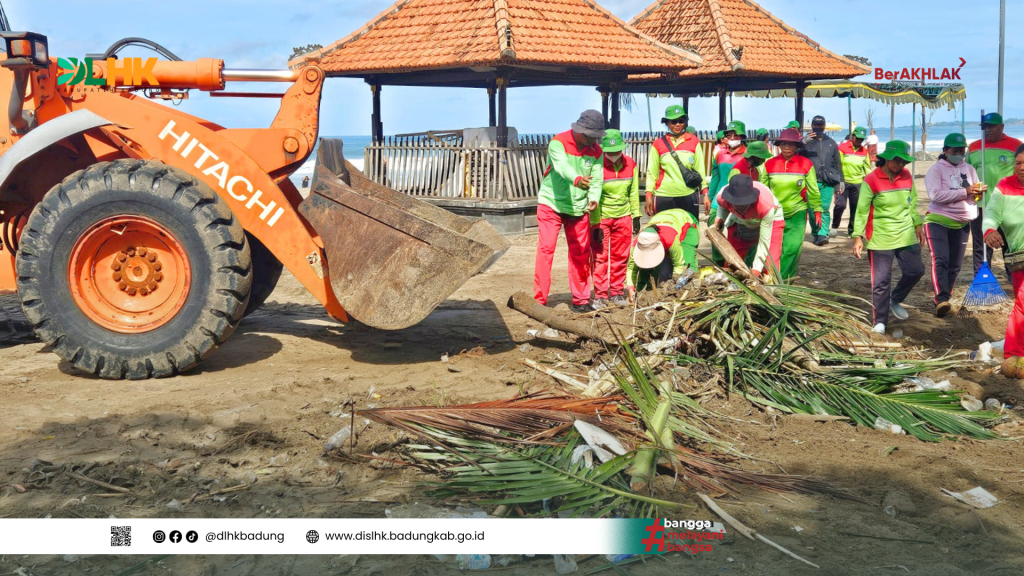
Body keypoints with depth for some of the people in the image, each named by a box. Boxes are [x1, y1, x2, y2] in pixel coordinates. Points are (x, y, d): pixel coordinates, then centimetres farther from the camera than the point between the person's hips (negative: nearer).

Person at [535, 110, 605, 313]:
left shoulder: (596, 151, 0)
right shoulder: (558, 143, -15)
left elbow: (597, 180, -5)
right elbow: (562, 166, -34)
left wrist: (594, 199, -27)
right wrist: (576, 179, -55)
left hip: (578, 208, 4)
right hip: (551, 204, -4)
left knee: (581, 253, 6)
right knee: (546, 249, -7)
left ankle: (580, 300, 16)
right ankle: (539, 299, -3)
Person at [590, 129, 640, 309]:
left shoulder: (630, 164, -2)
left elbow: (633, 193, 7)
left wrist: (636, 216, 7)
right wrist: (595, 225, -15)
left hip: (623, 217, 4)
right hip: (601, 218, -4)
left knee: (620, 257, 7)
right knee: (600, 257, -2)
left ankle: (617, 292, 17)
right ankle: (600, 295, 4)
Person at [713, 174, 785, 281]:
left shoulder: (766, 206, -42)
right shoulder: (722, 197, -33)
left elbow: (764, 241, -33)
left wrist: (756, 269, -37)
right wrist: (719, 218, -24)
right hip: (739, 222, 3)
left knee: (770, 263, -18)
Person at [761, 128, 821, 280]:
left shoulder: (806, 164, -3)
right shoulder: (770, 164, 1)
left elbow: (813, 190, 4)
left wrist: (817, 211, 5)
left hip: (797, 214, -1)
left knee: (792, 249, -8)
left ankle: (786, 280, 2)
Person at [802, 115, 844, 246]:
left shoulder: (831, 143, 15)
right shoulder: (807, 141, 7)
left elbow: (838, 163, 18)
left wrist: (839, 182, 14)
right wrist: (804, 142, -24)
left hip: (828, 182, 1)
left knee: (825, 208, -8)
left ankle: (822, 234, -12)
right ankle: (816, 233, 9)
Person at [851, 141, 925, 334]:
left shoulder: (907, 176, 3)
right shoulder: (871, 180, -11)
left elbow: (913, 204, 16)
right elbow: (862, 210, -9)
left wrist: (918, 225, 16)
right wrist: (858, 236, -14)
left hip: (907, 236, 5)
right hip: (880, 239, -5)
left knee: (915, 271, 8)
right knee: (881, 281, -2)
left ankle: (895, 300, 33)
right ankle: (880, 321, 11)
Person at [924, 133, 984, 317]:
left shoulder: (969, 169, 10)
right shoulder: (936, 169, -6)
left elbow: (976, 196, 9)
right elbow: (936, 195, -21)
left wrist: (978, 192, -16)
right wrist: (965, 192, -22)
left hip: (962, 224, 6)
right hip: (938, 221, -6)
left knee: (955, 265, 9)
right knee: (940, 260, -20)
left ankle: (942, 298, 21)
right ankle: (942, 299, -29)